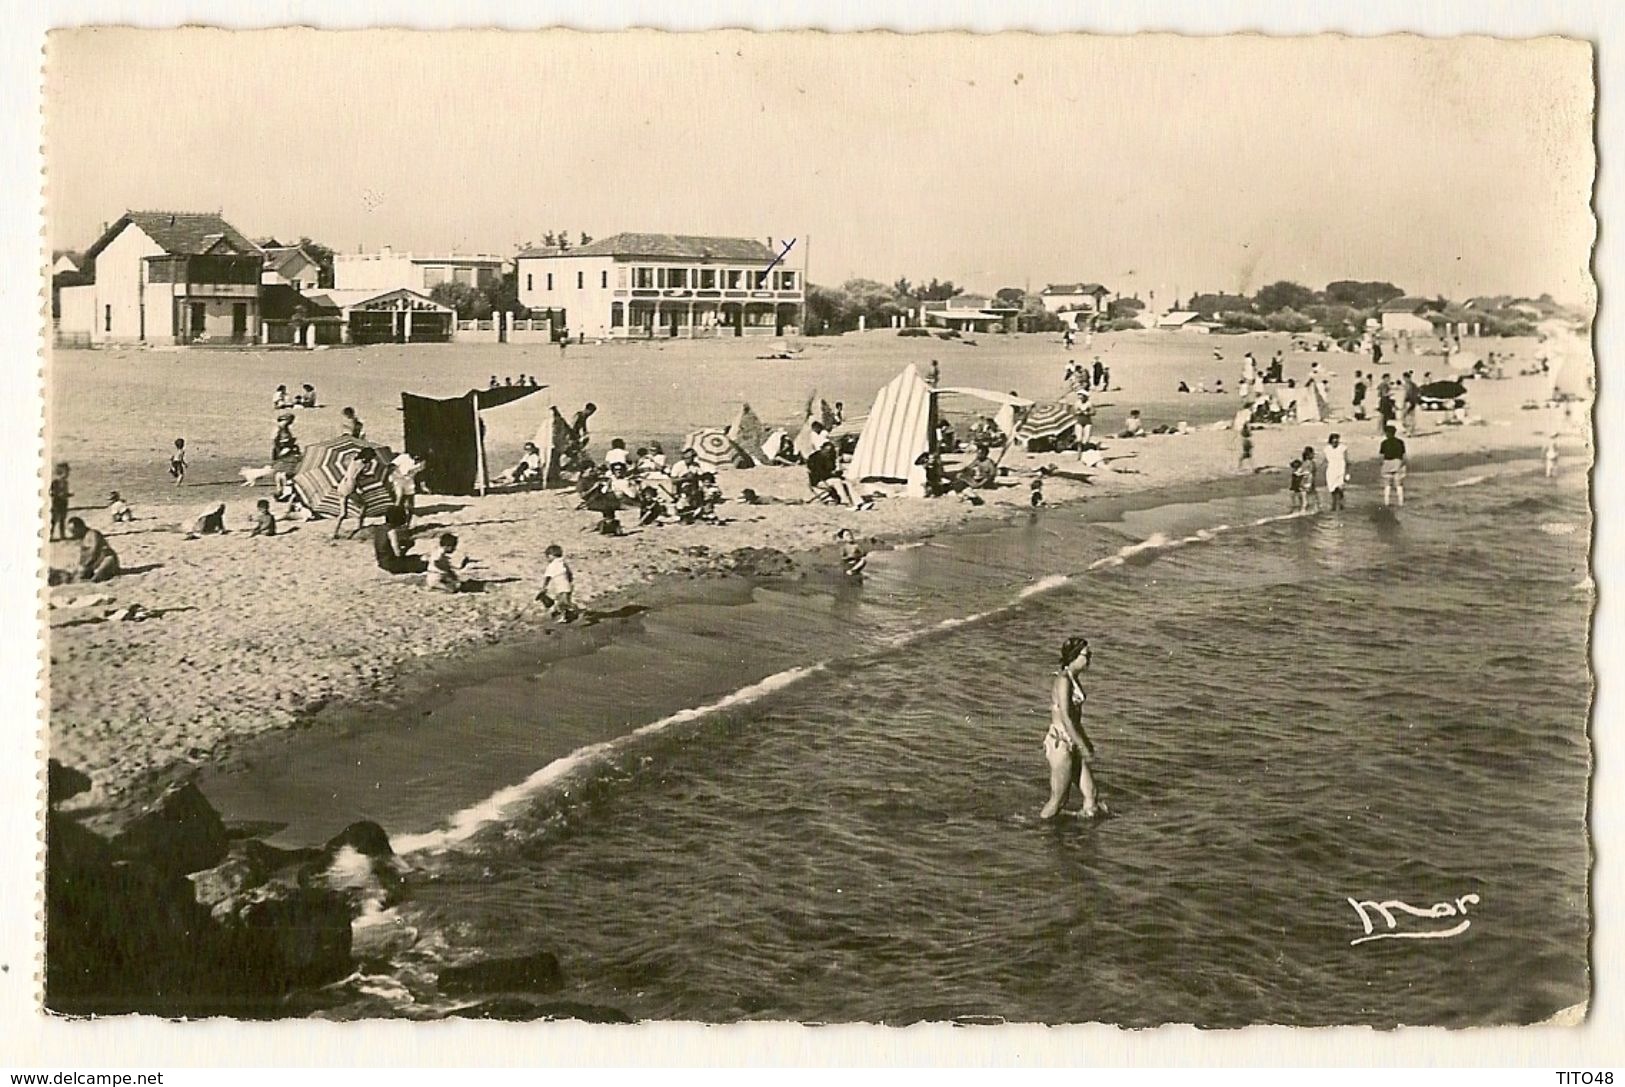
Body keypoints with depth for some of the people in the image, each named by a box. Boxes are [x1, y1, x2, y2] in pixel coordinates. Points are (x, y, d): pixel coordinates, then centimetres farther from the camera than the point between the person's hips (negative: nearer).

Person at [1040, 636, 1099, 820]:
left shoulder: (1073, 679, 11)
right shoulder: (1063, 680, -17)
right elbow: (1065, 718, -22)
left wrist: (1085, 742, 24)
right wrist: (1083, 746, -20)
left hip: (1072, 744, 9)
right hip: (1060, 744, -9)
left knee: (1090, 795, 5)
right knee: (1057, 801, 0)